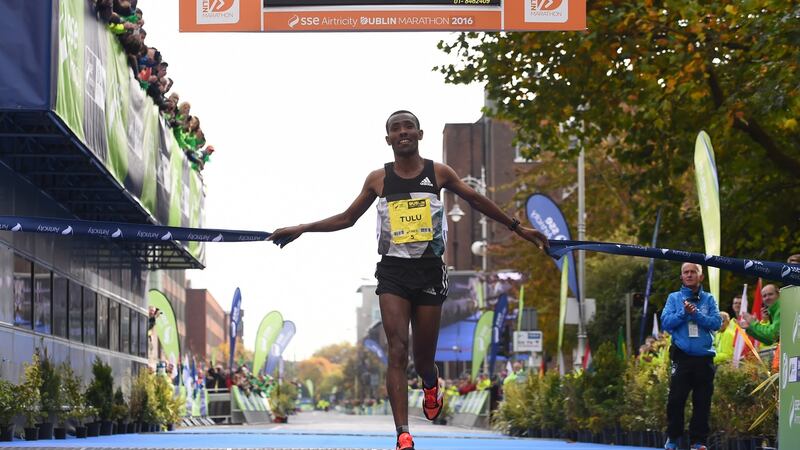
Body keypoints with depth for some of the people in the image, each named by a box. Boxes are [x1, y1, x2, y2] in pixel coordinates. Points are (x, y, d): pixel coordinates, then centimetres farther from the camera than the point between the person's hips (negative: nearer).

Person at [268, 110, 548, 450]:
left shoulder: (438, 173, 3)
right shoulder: (378, 179, 4)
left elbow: (477, 200, 16)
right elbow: (346, 219, 13)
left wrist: (517, 228, 20)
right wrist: (301, 229, 5)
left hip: (429, 271, 0)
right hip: (393, 272, 0)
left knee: (423, 358, 6)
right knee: (398, 350, -15)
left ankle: (430, 385, 45)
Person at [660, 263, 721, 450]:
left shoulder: (708, 299, 10)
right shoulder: (674, 298, 10)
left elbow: (716, 322, -2)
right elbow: (666, 322, -1)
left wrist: (696, 314, -13)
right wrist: (684, 313, -14)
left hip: (704, 357, 1)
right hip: (682, 356, -1)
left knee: (702, 401, 2)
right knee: (676, 400, -4)